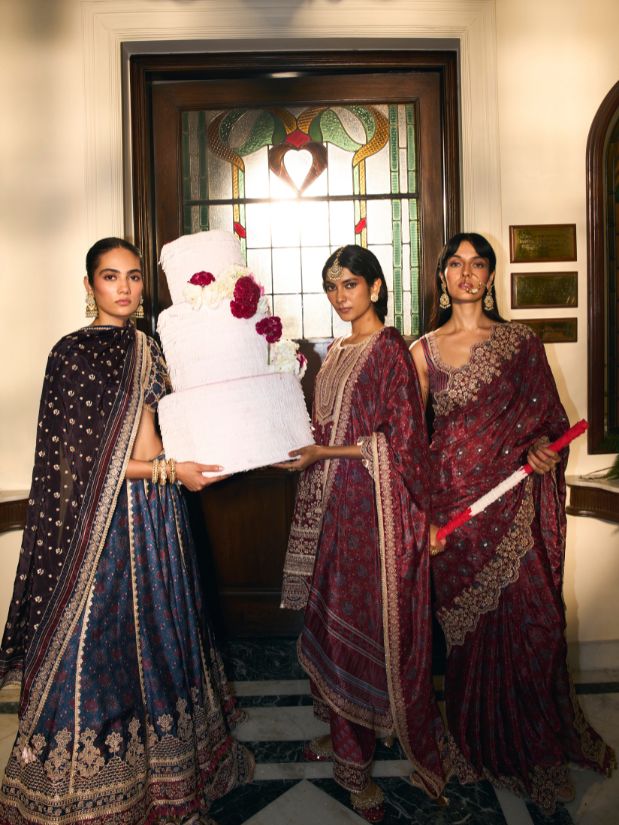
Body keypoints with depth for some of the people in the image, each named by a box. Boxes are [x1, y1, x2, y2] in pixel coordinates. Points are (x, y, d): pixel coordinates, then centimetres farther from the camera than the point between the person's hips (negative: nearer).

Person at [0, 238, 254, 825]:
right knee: (100, 646, 3)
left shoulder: (147, 349, 12)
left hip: (154, 514, 7)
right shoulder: (72, 353, -9)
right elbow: (79, 461, -15)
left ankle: (157, 773, 35)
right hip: (101, 523, -6)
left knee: (155, 635, 16)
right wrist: (170, 470, -15)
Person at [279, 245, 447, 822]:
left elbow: (401, 441, -15)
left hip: (372, 503, -8)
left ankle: (355, 760, 18)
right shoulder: (335, 351, 14)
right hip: (331, 500, 8)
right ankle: (342, 734, 33)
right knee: (331, 617, 14)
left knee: (365, 621, 1)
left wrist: (323, 453, -16)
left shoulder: (390, 349, -10)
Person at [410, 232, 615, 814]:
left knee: (526, 617, 3)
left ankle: (533, 743, 30)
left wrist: (542, 449, -13)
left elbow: (549, 418, 9)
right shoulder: (424, 350, 5)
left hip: (511, 498, 0)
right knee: (467, 623, 10)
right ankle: (478, 743, 33)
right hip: (451, 498, 1)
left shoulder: (520, 342, 4)